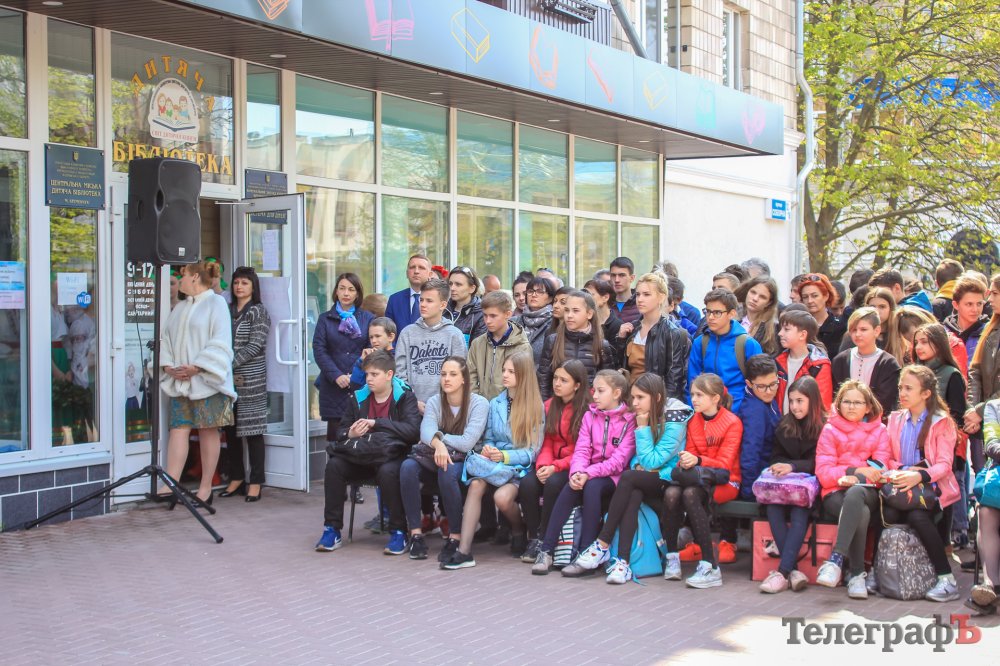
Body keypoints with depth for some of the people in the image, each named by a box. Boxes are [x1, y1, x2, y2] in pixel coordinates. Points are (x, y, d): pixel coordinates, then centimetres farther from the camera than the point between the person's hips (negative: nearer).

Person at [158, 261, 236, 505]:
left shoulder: (216, 303, -2)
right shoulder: (181, 307, 19)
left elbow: (220, 343, -11)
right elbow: (167, 337, 16)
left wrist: (196, 368, -17)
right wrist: (168, 365, -1)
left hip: (206, 379, -6)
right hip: (180, 381, 6)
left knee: (208, 431, 0)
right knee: (179, 429, -3)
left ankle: (205, 489, 5)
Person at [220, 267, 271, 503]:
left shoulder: (259, 311, 0)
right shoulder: (226, 310, 14)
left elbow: (255, 346, -8)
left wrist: (231, 363, -14)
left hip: (250, 378, -5)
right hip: (227, 377, 5)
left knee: (252, 430, -2)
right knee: (231, 430, 7)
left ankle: (255, 482, 3)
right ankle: (236, 477, 18)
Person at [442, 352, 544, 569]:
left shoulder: (535, 408, 0)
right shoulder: (495, 403, 14)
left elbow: (532, 451, -2)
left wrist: (505, 456, -16)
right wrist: (487, 449, -5)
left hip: (520, 467, -4)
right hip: (493, 462, 4)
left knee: (502, 496, -33)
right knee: (476, 484, -30)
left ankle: (519, 534, 2)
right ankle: (464, 551, -35)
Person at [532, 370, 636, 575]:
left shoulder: (629, 420, -4)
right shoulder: (590, 416, 12)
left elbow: (619, 460, -13)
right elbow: (581, 450, 2)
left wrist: (588, 474, -23)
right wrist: (576, 472, -19)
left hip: (614, 477, -4)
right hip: (588, 474, 4)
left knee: (592, 486, -34)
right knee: (570, 488, -27)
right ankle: (546, 551, -28)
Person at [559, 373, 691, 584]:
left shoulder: (674, 422, -13)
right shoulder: (644, 417, 9)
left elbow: (652, 462, -16)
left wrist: (642, 428, -14)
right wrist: (638, 465, -6)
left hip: (666, 481, -5)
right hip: (644, 479, 5)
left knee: (628, 478, -31)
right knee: (633, 495, -30)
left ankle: (602, 546, -27)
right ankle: (623, 561, -40)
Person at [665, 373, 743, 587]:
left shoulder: (732, 422, -6)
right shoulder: (693, 421, 12)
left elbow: (724, 464, -13)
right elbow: (691, 454, 11)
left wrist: (697, 460, -29)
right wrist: (685, 462, -14)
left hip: (724, 482, -5)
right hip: (697, 478, 5)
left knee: (690, 493, -36)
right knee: (671, 493, -30)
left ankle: (710, 566, -36)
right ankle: (671, 556, -20)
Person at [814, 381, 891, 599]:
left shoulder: (879, 431, 13)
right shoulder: (830, 430, 10)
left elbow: (879, 471, 2)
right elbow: (823, 473, 0)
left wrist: (856, 479, -16)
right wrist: (855, 470, -12)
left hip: (866, 493, 0)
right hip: (835, 494, 0)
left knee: (855, 493, -39)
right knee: (862, 513, -36)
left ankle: (836, 558, -43)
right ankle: (857, 574, -31)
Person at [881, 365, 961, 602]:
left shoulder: (942, 422, 1)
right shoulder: (895, 419, 15)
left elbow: (944, 465, -10)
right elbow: (888, 459, 12)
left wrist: (919, 476, -29)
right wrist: (903, 471, -11)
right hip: (902, 486, 3)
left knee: (918, 516, -33)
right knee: (888, 514, -30)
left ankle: (947, 580, -26)